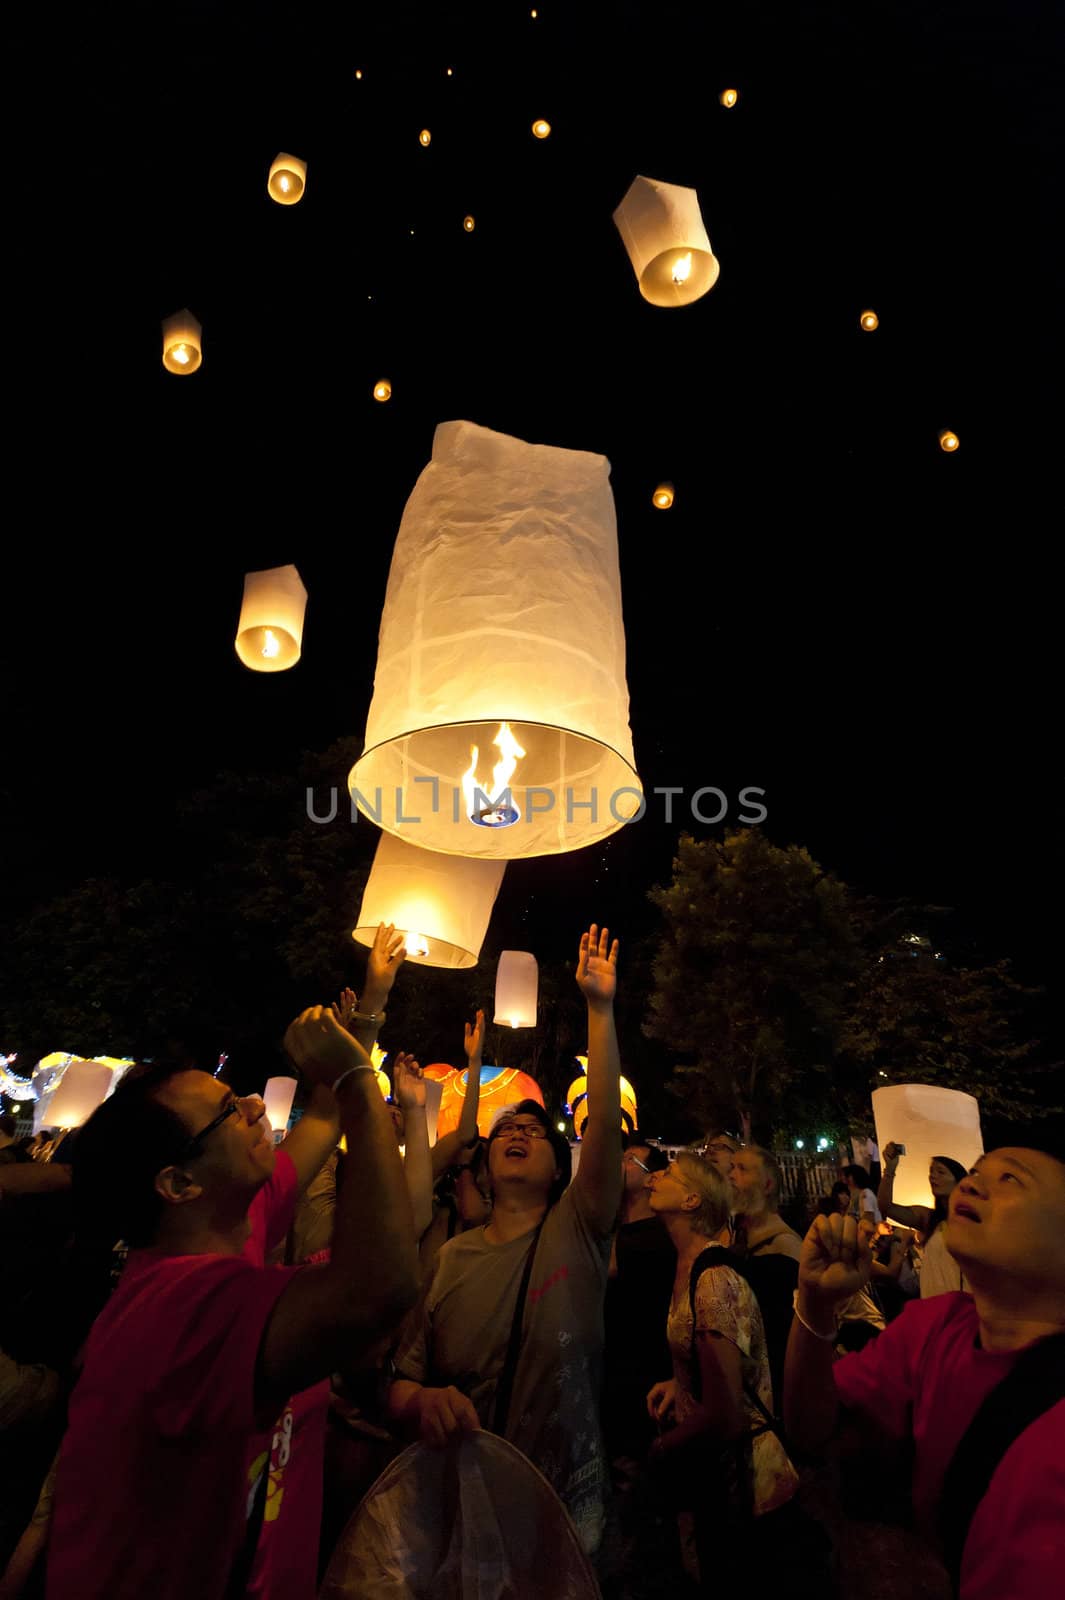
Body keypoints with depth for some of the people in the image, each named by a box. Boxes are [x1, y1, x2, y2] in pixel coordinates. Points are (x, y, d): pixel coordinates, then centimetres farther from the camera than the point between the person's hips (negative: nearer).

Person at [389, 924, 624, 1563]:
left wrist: (601, 1010, -33)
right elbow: (400, 1378, -1)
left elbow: (606, 1126, -25)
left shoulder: (576, 1232, -11)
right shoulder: (450, 1259, -4)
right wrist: (424, 1402, -27)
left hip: (569, 1500, -1)